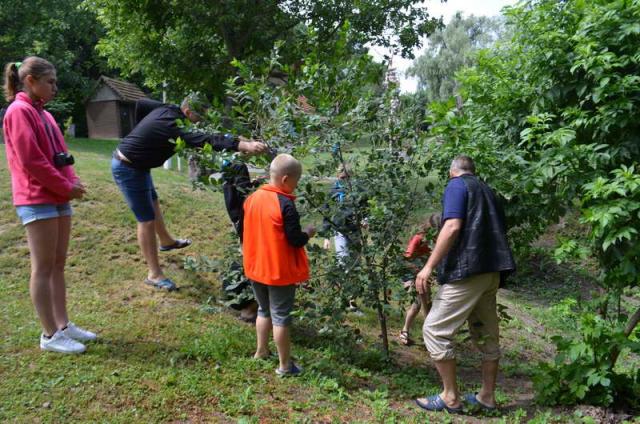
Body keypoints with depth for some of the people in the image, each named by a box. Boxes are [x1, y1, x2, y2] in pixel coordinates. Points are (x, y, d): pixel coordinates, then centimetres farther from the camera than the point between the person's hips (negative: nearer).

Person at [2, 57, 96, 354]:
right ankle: (50, 335, 4)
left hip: (58, 198, 9)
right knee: (43, 268, -3)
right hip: (37, 201, -9)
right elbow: (31, 161, -17)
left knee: (58, 265, 11)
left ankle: (63, 325, 19)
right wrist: (66, 186, -12)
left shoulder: (42, 113, 17)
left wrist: (72, 182, 1)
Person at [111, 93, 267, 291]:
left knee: (153, 203, 26)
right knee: (147, 219, -6)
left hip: (137, 164, 10)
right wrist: (245, 145, -48)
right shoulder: (173, 126, -30)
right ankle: (154, 274, 3)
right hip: (128, 169, -10)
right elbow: (206, 140, -41)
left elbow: (141, 104, 15)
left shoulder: (167, 109, -3)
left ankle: (166, 241, 50)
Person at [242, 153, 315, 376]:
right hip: (280, 272, -7)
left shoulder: (253, 197, 1)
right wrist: (308, 233, 0)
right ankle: (285, 365, 16)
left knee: (264, 310, 24)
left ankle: (261, 352, 37)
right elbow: (296, 240, -19)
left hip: (255, 268, 7)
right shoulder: (285, 205, -22)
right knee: (281, 317, 4)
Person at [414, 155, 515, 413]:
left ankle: (451, 397, 4)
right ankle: (487, 396, 25)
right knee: (487, 336, 15)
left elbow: (452, 227, -17)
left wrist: (429, 266, -18)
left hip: (467, 270, -9)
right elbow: (497, 231, 23)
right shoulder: (486, 190, 22)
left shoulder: (456, 185, -2)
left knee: (435, 330, -2)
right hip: (491, 271, 9)